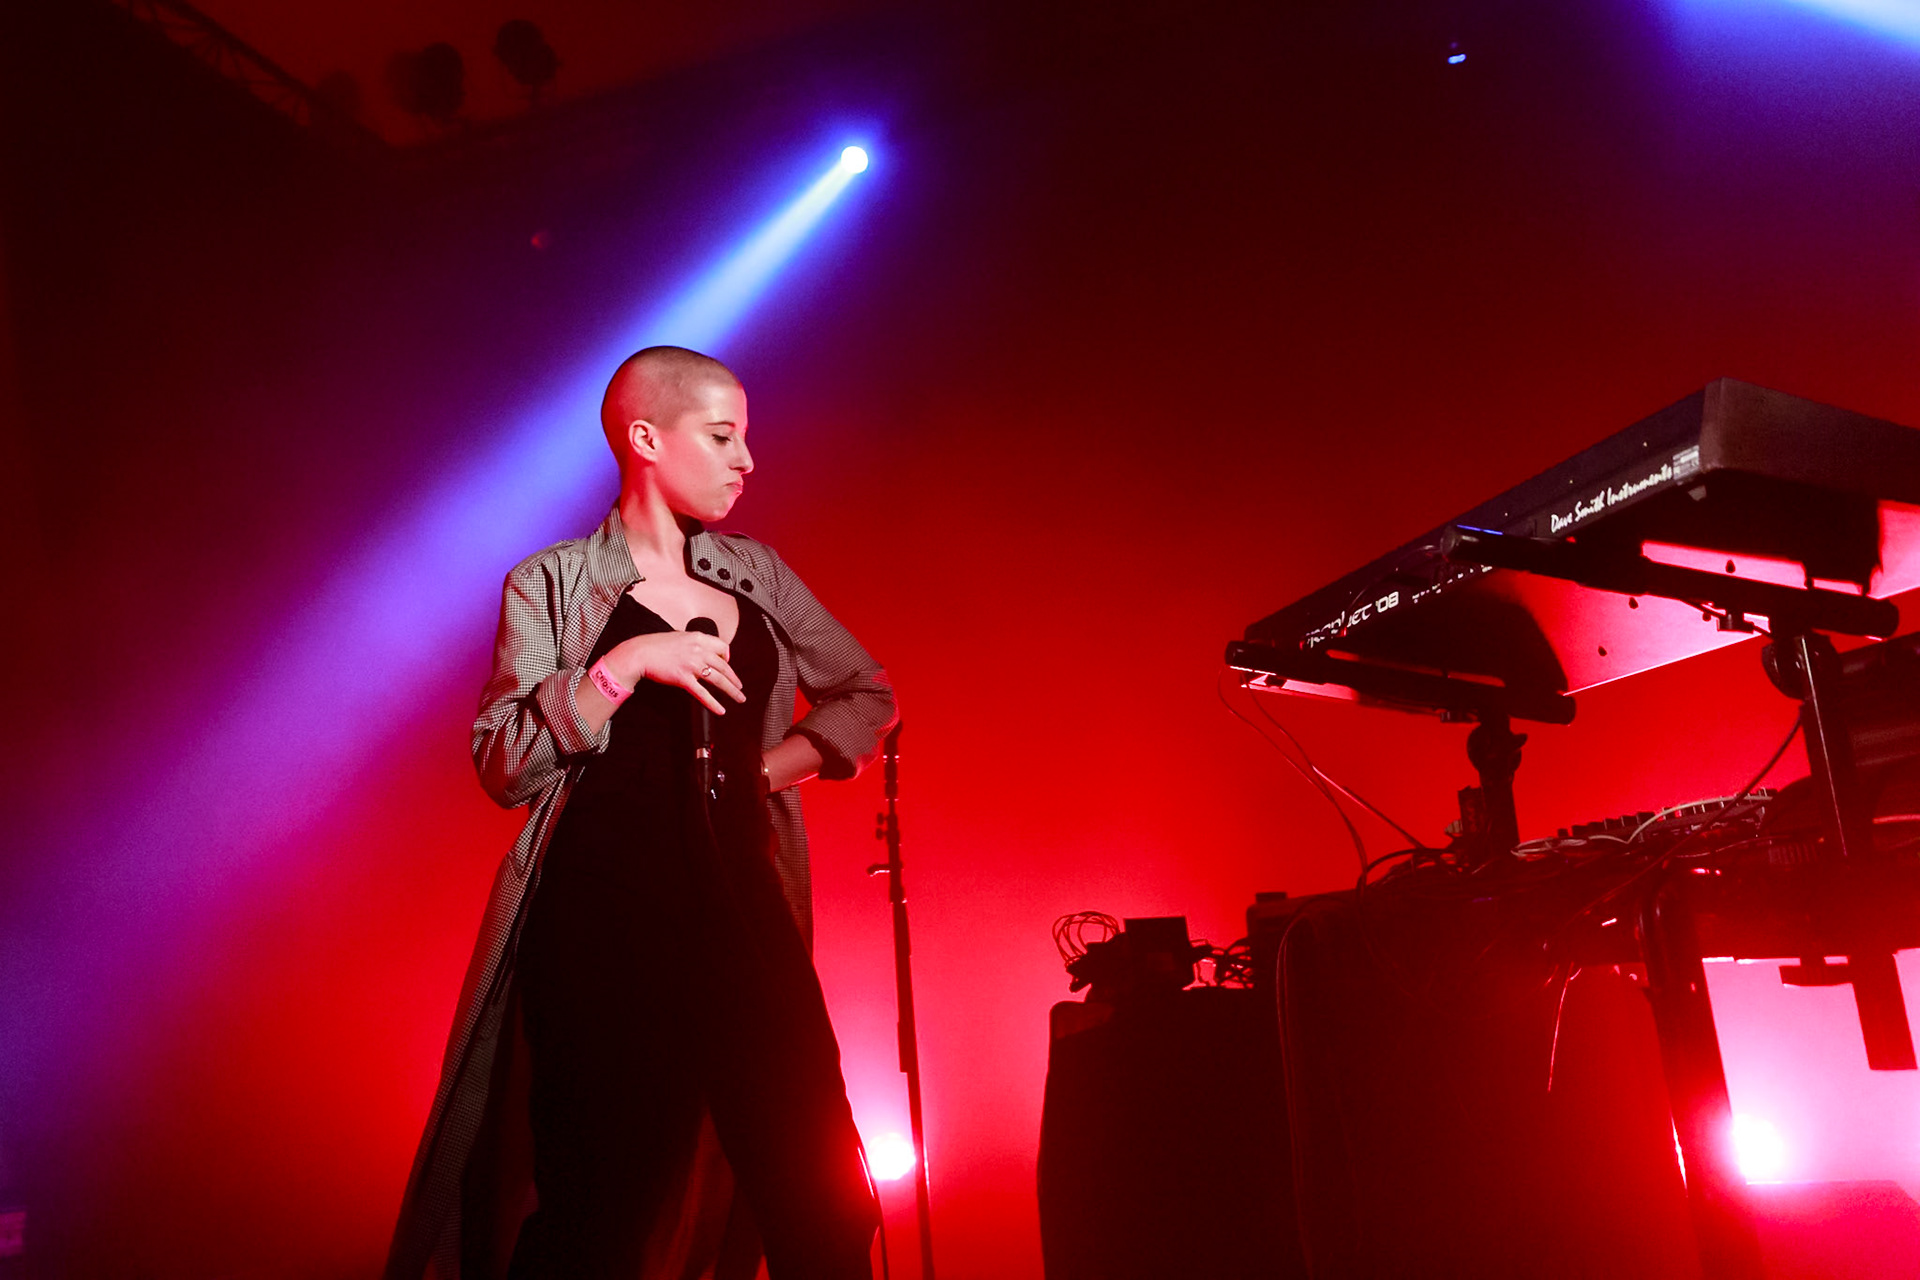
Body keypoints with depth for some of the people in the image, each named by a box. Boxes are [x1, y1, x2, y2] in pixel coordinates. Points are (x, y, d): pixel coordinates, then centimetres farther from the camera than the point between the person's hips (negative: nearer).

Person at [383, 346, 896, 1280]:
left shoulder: (755, 575, 15)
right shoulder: (550, 585, 4)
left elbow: (867, 696, 21)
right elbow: (502, 766, -5)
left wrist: (770, 767, 6)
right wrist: (622, 665, -15)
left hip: (743, 904, 4)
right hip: (606, 920, -4)